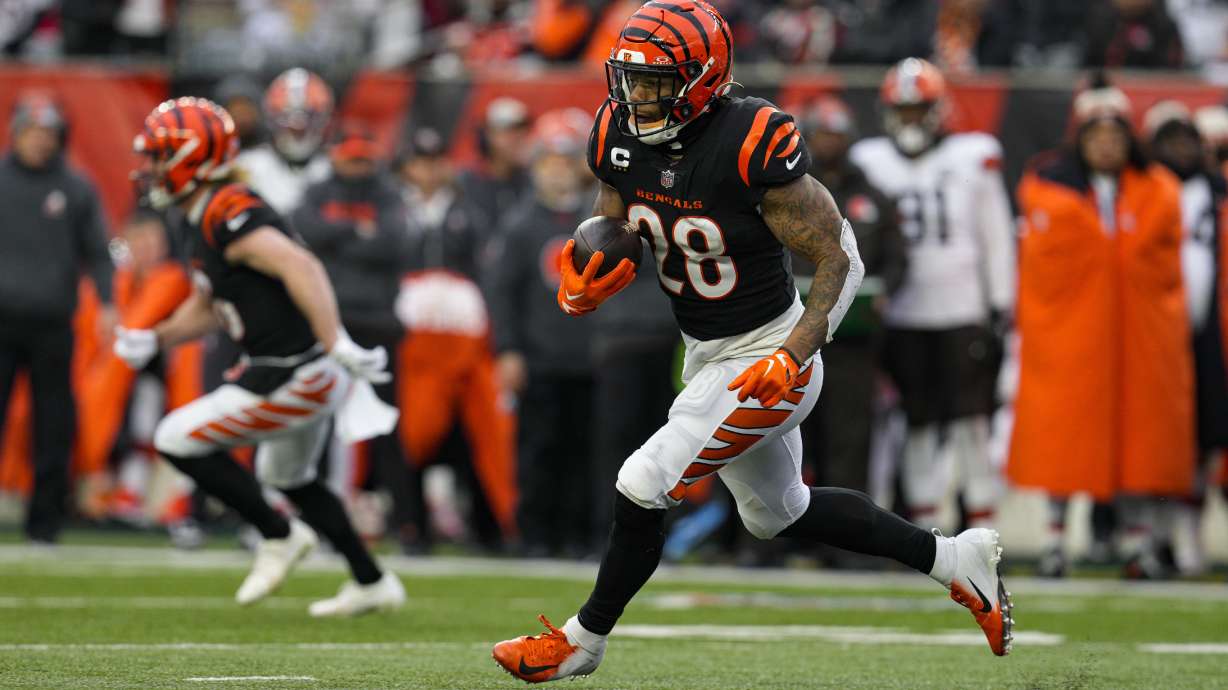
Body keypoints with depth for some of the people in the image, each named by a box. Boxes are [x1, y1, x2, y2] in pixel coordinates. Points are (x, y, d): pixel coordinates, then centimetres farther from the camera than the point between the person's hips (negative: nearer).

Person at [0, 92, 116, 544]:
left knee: (53, 422, 2)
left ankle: (44, 520, 9)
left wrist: (107, 304, -5)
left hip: (52, 324, 1)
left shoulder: (77, 190, 6)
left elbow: (97, 253, 7)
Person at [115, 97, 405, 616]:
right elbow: (205, 309, 23)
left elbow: (302, 269, -32)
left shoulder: (227, 217, -21)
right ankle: (372, 584, 38)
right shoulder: (204, 221, 11)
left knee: (177, 441, -5)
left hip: (296, 378, -10)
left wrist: (336, 345, -38)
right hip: (308, 377, 10)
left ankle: (279, 536, 7)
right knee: (287, 476, 30)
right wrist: (154, 339, 8)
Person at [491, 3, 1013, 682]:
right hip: (706, 355, 9)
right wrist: (583, 287, -17)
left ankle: (581, 641, 10)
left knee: (643, 487, -11)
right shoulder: (622, 137, -7)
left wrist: (792, 356, -30)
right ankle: (956, 559, 35)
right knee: (778, 512, 23)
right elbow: (609, 239, 6)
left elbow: (840, 258, -21)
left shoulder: (754, 147, -27)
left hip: (766, 357, -9)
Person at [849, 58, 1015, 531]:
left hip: (963, 310, -2)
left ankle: (982, 524, 0)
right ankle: (923, 526, 12)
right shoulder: (870, 163, 7)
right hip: (901, 312, 2)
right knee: (918, 421, 5)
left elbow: (996, 235, 5)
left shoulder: (974, 159, 2)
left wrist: (1001, 301, 3)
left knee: (971, 417, -6)